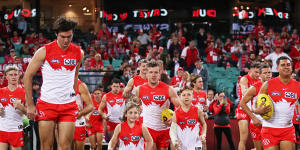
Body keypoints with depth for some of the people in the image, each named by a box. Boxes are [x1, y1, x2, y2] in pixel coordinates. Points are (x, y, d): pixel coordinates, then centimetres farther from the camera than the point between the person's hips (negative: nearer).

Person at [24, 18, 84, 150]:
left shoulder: (79, 53, 3)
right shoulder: (44, 51, -6)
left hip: (68, 106, 2)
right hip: (46, 104, -2)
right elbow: (27, 76, -1)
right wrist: (30, 105, -3)